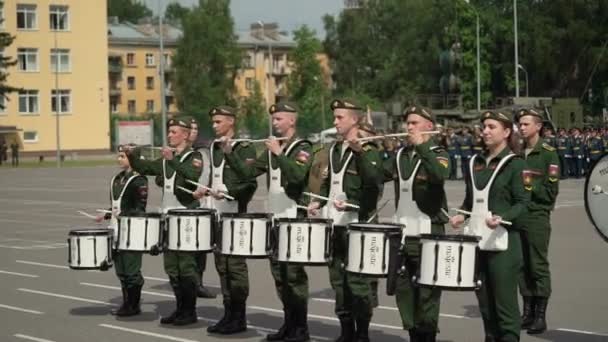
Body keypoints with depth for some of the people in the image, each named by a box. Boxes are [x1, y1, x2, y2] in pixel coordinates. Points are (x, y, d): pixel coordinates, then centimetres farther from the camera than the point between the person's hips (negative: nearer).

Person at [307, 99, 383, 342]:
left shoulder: (368, 150, -7)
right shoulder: (335, 149, 15)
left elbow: (374, 183, -21)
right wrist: (319, 202, 12)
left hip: (357, 225, -7)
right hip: (335, 223, 7)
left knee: (357, 280, -5)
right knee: (337, 278, 11)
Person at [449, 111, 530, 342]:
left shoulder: (514, 164, -4)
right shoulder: (476, 162, 14)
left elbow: (522, 203, -9)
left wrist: (502, 218, -25)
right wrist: (461, 215, 1)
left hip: (503, 241, -6)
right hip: (477, 240, 6)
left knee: (504, 301, -4)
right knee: (485, 302, 10)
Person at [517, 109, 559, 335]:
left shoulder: (548, 153, -4)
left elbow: (550, 191, -9)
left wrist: (528, 186, -14)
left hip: (537, 217, -5)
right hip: (516, 215, 5)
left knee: (539, 266, -2)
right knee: (522, 266, 8)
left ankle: (540, 316, 2)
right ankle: (527, 312, 16)